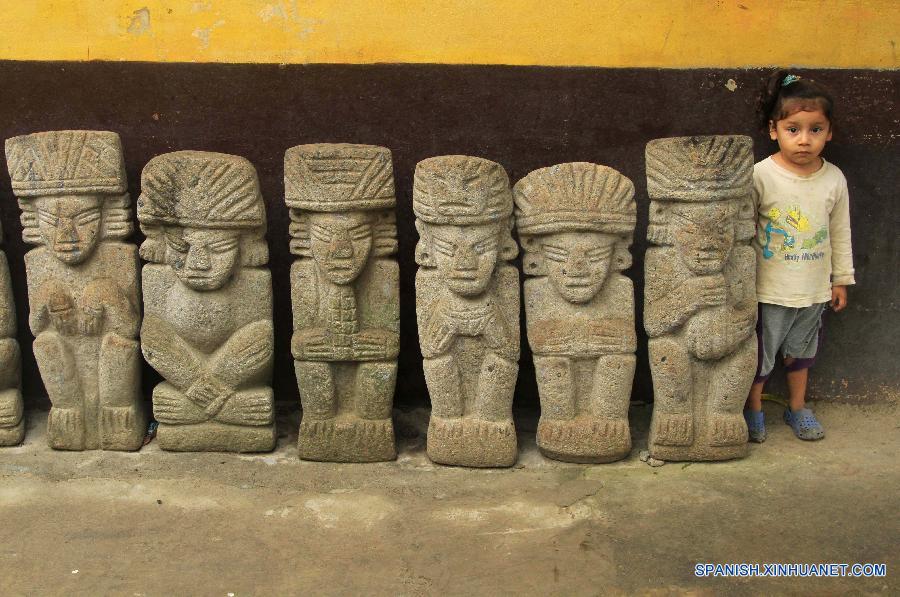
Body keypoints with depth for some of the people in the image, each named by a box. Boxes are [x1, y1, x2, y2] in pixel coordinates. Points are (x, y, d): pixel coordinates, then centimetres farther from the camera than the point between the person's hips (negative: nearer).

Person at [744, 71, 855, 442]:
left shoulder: (834, 179, -4)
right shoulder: (760, 176, -16)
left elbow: (840, 233, 7)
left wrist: (841, 279, 13)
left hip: (814, 289, 4)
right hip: (768, 289, -3)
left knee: (801, 352, 21)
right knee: (760, 353, 9)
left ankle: (797, 407, 39)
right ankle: (753, 410, 29)